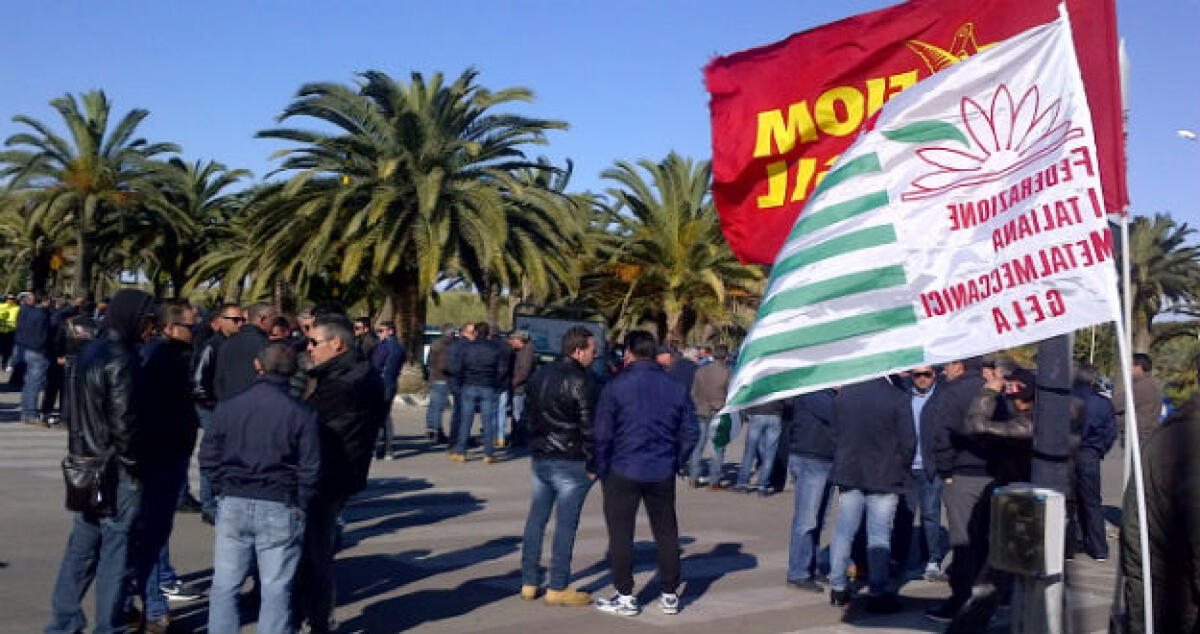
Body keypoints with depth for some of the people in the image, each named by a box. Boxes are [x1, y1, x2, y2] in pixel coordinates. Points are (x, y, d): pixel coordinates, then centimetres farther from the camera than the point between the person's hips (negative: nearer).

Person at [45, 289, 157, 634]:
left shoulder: (89, 353, 11)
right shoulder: (121, 361, -17)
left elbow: (74, 411, 16)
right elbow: (123, 422, -21)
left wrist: (82, 453, 18)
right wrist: (135, 464, -9)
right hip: (117, 472, -9)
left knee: (82, 546, 15)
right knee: (116, 547, 1)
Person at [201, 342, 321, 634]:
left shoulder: (227, 407, 0)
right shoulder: (302, 413, -8)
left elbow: (208, 459, 4)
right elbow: (310, 468, -7)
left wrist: (226, 490, 14)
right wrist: (299, 505, 5)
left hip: (233, 506, 2)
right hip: (281, 510, -2)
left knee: (225, 586, 13)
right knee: (275, 589, 7)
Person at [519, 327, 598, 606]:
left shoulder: (540, 375, 11)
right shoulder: (582, 380, -14)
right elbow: (588, 426, -16)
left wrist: (536, 448, 18)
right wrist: (592, 465, -10)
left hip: (540, 459, 8)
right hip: (571, 463, -7)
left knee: (536, 519, 14)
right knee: (566, 524, -1)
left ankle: (529, 582, 19)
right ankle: (557, 588, 3)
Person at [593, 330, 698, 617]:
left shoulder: (616, 386, -9)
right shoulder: (676, 388, 3)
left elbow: (602, 434, -9)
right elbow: (690, 432, 6)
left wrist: (601, 470, 1)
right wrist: (674, 463, 14)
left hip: (623, 473, -4)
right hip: (662, 475, 4)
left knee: (621, 534, 6)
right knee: (666, 533, 13)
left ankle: (625, 597, 9)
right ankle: (670, 595, 19)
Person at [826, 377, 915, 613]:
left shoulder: (844, 393, -3)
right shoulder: (897, 398, -15)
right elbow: (908, 442, -10)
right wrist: (901, 468, 6)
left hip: (848, 472, 4)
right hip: (884, 477, -3)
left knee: (843, 531, 12)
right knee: (879, 534, 3)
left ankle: (837, 587, 19)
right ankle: (878, 592, 6)